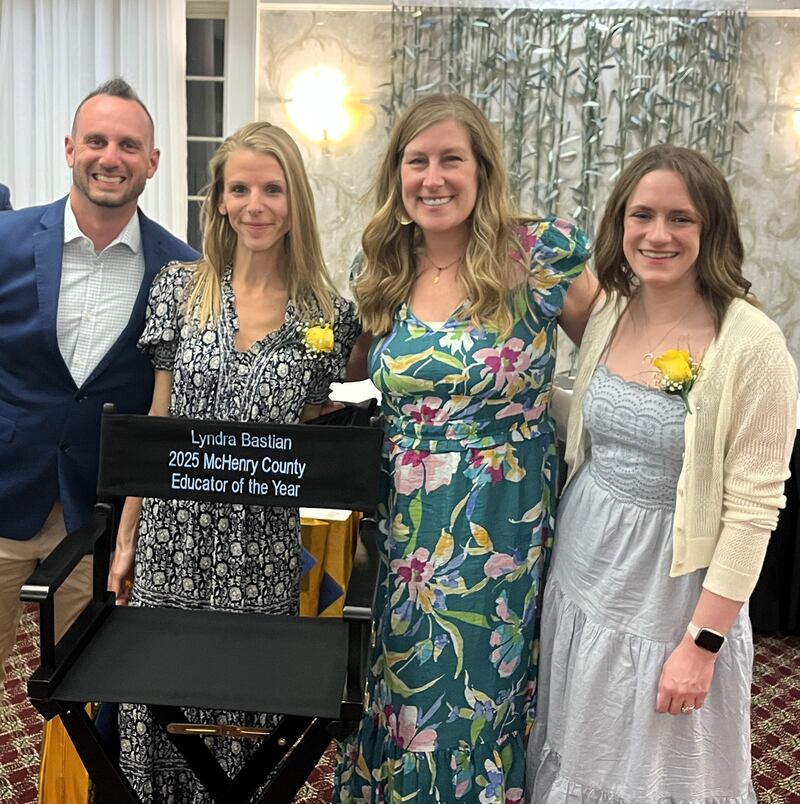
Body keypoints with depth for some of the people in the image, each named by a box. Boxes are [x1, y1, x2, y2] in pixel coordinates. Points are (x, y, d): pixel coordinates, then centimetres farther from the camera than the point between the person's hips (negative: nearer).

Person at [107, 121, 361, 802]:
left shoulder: (331, 315, -3)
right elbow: (157, 420, 4)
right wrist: (127, 537, 4)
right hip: (172, 536, 1)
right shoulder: (180, 287, 1)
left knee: (245, 706, 10)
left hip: (263, 549, -1)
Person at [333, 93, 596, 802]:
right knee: (395, 700, 18)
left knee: (474, 703, 12)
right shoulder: (380, 269, 3)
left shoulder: (541, 253, -10)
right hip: (400, 532, 4)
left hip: (501, 536, -3)